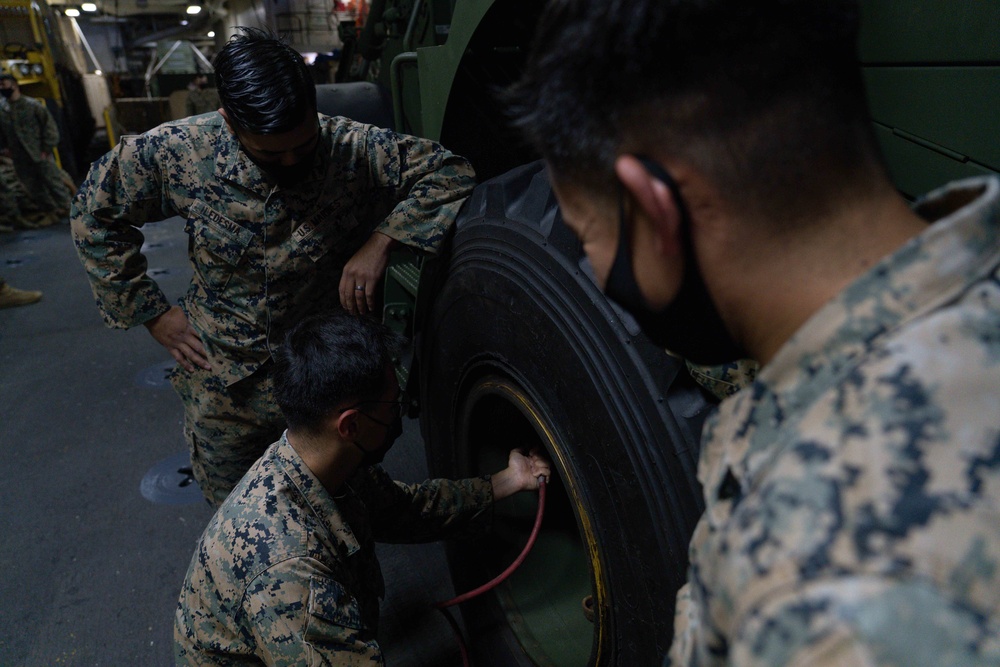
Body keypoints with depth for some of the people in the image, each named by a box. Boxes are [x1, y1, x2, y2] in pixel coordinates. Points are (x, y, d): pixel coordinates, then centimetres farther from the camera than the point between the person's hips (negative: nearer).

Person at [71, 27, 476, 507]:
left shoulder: (352, 149, -20)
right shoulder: (178, 152, -15)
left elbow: (451, 173, -16)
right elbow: (94, 214, 0)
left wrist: (381, 241, -29)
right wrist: (153, 313, -4)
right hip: (221, 389, 2)